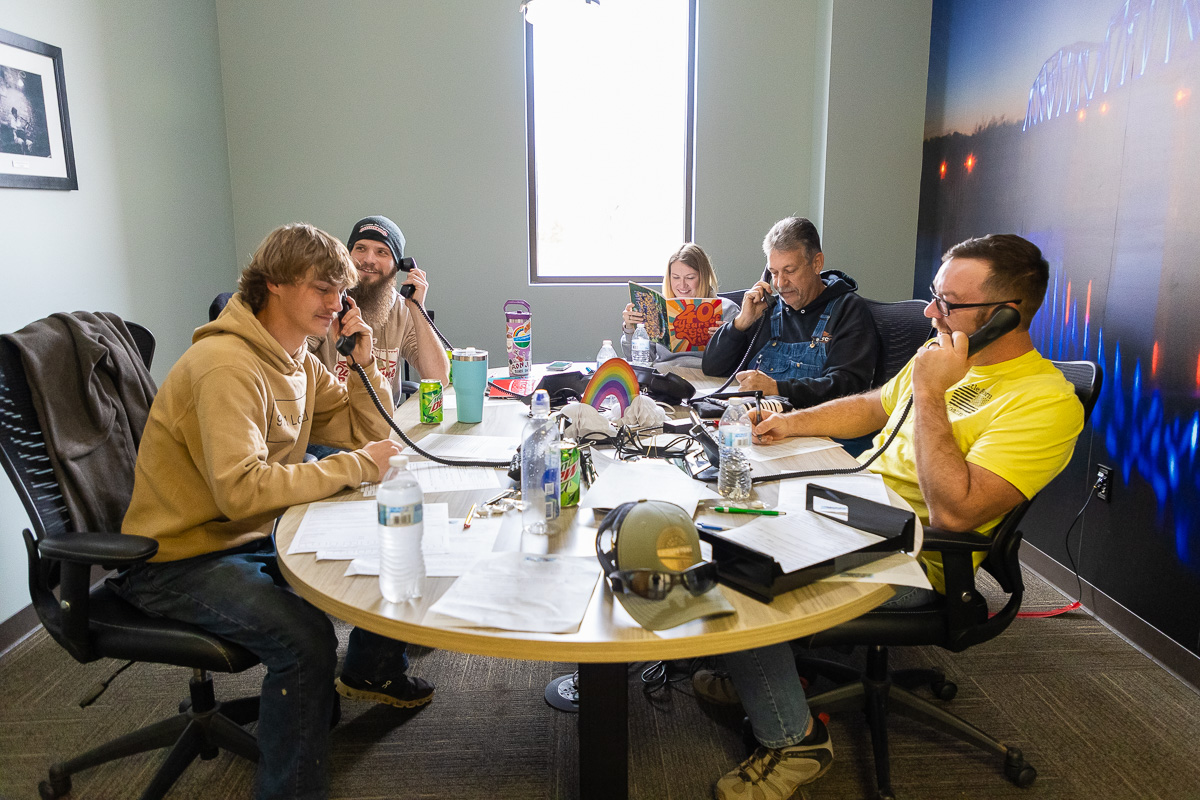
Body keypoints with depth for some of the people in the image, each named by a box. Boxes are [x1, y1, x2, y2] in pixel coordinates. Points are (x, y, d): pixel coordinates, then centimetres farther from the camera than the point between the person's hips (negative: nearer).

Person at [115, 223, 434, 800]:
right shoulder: (227, 364, -24)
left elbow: (364, 433, 10)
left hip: (255, 537, 9)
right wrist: (354, 467, -26)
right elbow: (240, 489, -33)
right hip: (179, 558, -9)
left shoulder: (297, 360, 5)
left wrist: (364, 365, -7)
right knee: (305, 637, -31)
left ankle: (370, 668, 32)